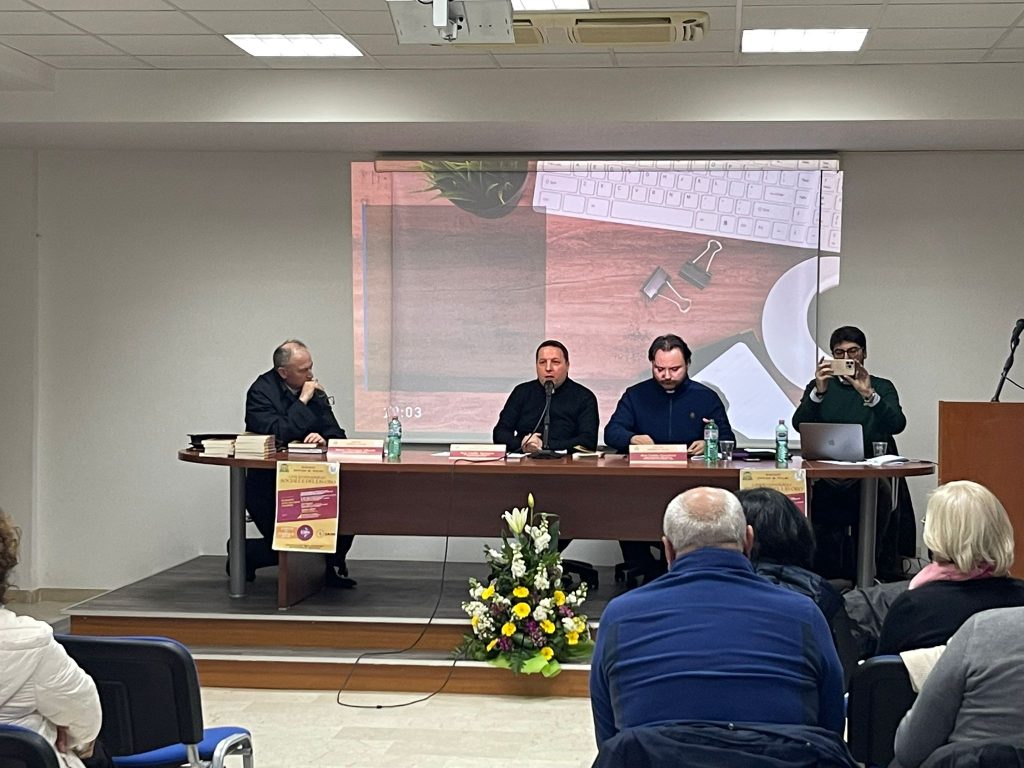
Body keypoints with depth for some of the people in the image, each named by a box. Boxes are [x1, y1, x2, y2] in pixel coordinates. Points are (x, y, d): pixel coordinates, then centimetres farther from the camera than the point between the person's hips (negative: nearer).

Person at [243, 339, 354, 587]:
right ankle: (241, 553, 16)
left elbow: (337, 434, 4)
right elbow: (279, 435, -25)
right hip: (267, 483, -5)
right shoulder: (261, 391, -12)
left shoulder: (314, 390, 5)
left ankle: (334, 566, 0)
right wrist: (303, 401, -21)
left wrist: (323, 439, -19)